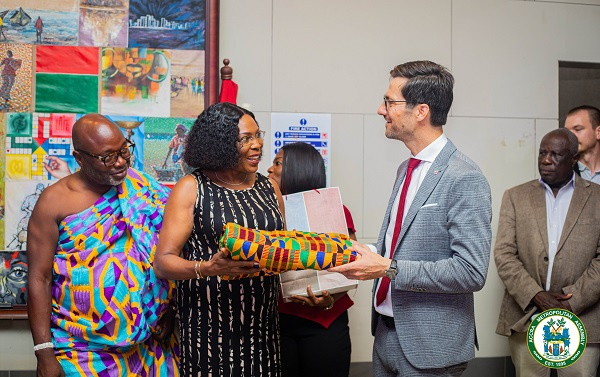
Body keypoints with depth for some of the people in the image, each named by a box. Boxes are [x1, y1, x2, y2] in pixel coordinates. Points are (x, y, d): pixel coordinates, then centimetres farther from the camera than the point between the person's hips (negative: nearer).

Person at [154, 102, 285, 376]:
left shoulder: (269, 188, 10)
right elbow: (163, 263, -9)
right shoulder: (191, 188, -4)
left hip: (262, 322, 4)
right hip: (209, 326, -4)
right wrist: (206, 267, -28)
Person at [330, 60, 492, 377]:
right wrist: (370, 258, 0)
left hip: (429, 348, -7)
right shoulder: (406, 169, 9)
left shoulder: (464, 179, -18)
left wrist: (388, 268, -23)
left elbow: (471, 271, -23)